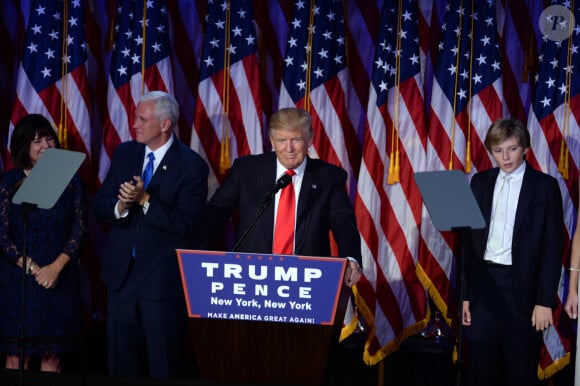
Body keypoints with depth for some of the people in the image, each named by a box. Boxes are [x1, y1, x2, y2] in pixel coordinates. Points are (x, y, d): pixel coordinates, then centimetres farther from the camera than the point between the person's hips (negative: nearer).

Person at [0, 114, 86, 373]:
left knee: (52, 356, 0)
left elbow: (80, 228, 2)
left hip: (61, 279, 1)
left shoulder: (70, 179, 6)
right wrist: (32, 268, -11)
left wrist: (56, 267, -10)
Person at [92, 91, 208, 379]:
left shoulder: (191, 166, -10)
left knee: (165, 366, 4)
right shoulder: (124, 153, 6)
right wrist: (120, 207, -16)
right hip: (121, 272, 5)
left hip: (163, 277, -5)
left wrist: (145, 200, -23)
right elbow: (99, 205, 6)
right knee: (122, 364, 12)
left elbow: (186, 225, -17)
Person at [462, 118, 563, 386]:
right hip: (482, 282, 3)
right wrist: (464, 292, 4)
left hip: (522, 286, -3)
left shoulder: (544, 186, -1)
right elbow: (470, 239, 9)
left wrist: (545, 301, -9)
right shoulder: (481, 182, 8)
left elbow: (552, 247, -4)